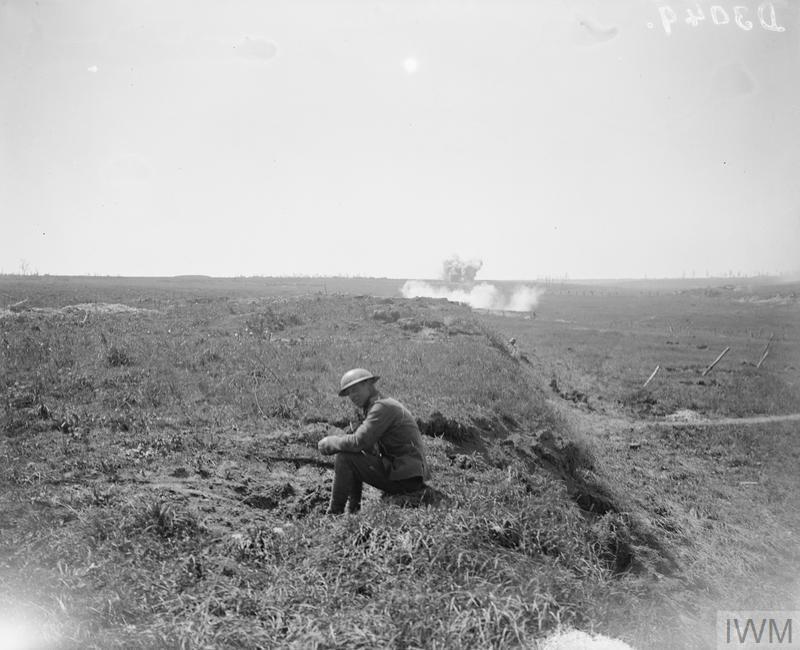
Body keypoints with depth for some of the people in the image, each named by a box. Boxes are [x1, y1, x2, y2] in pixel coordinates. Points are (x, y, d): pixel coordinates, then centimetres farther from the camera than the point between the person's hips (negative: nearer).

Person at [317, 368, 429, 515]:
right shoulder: (377, 406, 18)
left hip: (406, 478, -10)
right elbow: (368, 446, 16)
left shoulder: (383, 406, -14)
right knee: (352, 455, 18)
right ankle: (353, 511, 18)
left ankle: (334, 513, 1)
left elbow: (359, 441, -21)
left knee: (343, 458, -11)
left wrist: (329, 442, -4)